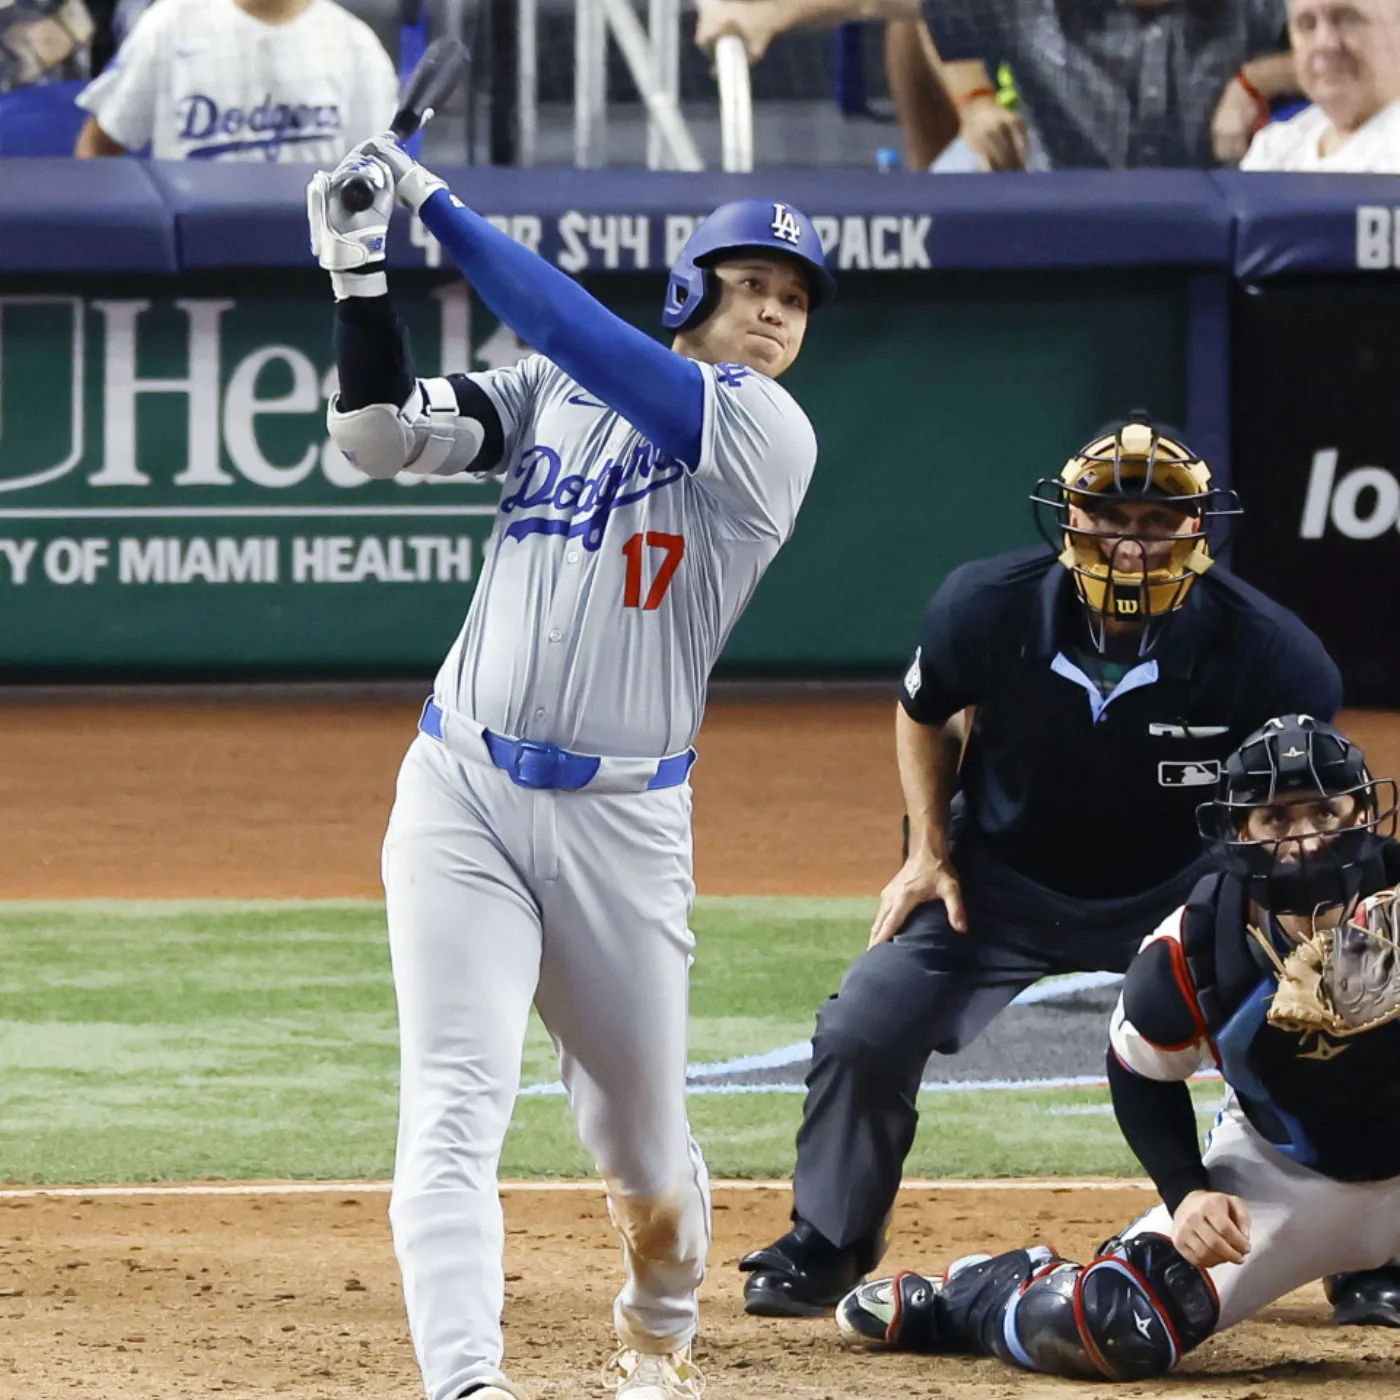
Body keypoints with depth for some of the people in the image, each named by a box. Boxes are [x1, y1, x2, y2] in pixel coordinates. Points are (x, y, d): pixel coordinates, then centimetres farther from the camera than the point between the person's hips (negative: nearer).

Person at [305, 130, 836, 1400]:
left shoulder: (770, 435, -4)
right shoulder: (550, 390, 8)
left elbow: (589, 341, -15)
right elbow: (385, 436, 2)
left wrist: (436, 202, -15)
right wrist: (361, 274, -11)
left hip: (623, 820, -1)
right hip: (462, 794, 1)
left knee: (640, 1138, 11)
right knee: (455, 1110, -16)